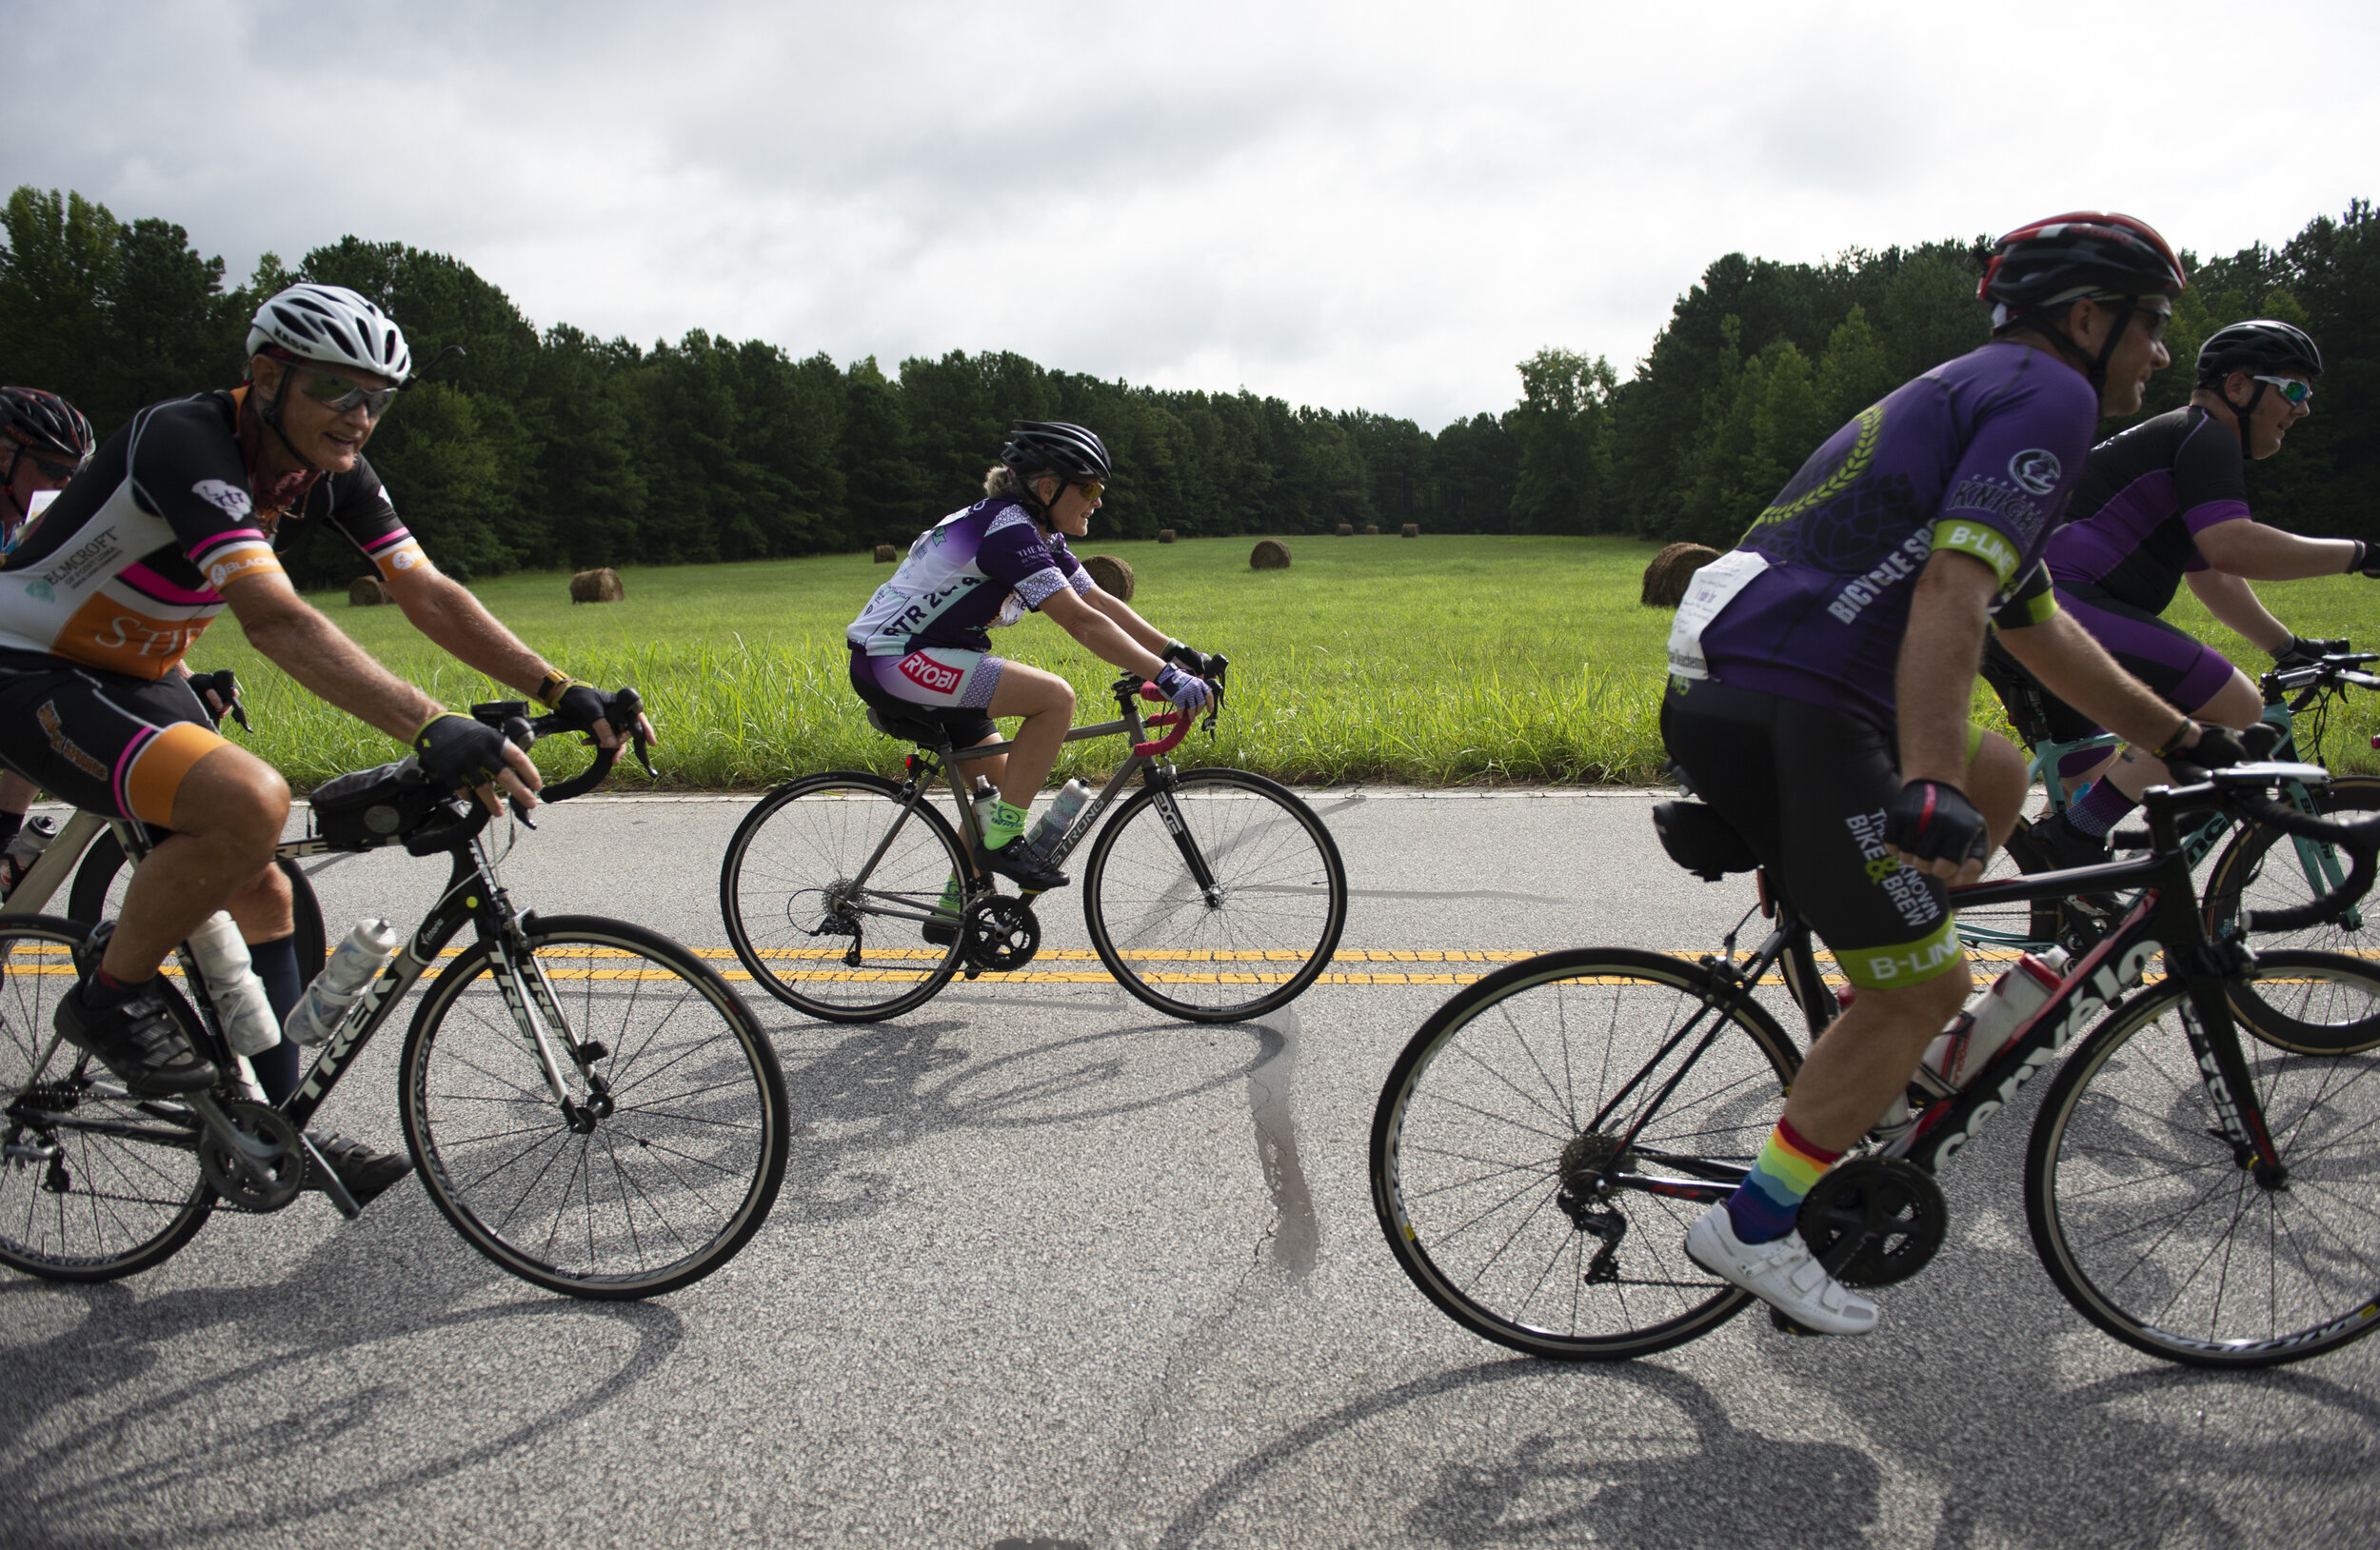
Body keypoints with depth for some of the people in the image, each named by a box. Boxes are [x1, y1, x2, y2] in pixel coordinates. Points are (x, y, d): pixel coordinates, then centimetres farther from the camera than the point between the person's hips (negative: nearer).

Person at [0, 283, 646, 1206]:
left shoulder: (332, 473, -5)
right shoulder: (187, 442, -30)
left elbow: (430, 597, -8)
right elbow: (274, 619, -44)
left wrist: (562, 692, -20)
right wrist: (430, 729, -55)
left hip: (137, 679, 9)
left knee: (260, 893, 5)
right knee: (250, 802, -31)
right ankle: (110, 997, -7)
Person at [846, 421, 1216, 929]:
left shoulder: (1041, 536, 9)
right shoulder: (1008, 529, -21)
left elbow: (1102, 603, 10)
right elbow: (1081, 623, -28)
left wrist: (1180, 653, 2)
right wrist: (1166, 677, -29)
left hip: (920, 660, 11)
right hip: (892, 661, -11)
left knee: (1003, 781, 15)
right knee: (1055, 697, -22)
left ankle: (953, 911, 25)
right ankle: (1002, 840, -12)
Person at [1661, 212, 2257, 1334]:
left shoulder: (1970, 397, 30)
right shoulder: (2049, 394, -1)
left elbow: (2039, 630, 36)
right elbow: (1952, 591, -19)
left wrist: (2185, 739, 40)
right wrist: (1927, 787, -28)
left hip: (1725, 692, 10)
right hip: (1785, 713, -10)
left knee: (1996, 777, 26)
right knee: (1925, 988, 2)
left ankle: (1892, 1043, 24)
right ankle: (1753, 1226, 8)